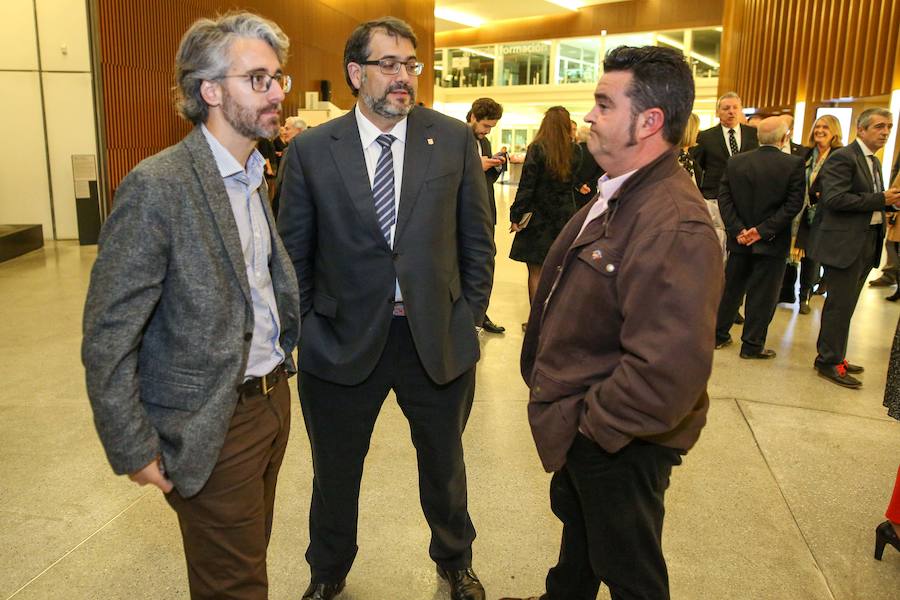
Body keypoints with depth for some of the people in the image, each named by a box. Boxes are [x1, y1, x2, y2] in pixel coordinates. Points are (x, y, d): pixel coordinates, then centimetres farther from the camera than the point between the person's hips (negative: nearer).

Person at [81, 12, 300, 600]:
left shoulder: (254, 175, 7)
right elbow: (107, 336, -17)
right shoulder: (158, 186, -19)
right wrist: (134, 452, -13)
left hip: (273, 396, 7)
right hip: (213, 427, -7)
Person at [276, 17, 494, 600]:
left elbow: (477, 239, 3)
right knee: (335, 471, 19)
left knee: (444, 464, 21)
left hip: (438, 338, 1)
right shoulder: (311, 151, -4)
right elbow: (292, 251, 2)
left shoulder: (455, 140, -3)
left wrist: (469, 316, 0)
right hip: (344, 340, 0)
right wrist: (306, 328, 0)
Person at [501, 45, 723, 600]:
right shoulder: (618, 196, 4)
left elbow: (671, 371, -38)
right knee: (576, 523, 31)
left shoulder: (674, 225, -31)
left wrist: (590, 423, -23)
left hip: (618, 446, -9)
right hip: (583, 428, 9)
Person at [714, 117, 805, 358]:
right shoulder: (794, 164, -9)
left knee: (731, 288, 16)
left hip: (740, 240, 4)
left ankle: (718, 335, 25)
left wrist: (737, 229, -7)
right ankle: (752, 345, 13)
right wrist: (764, 230, -13)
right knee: (762, 295, 6)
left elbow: (724, 198, -3)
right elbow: (794, 204, -14)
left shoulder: (735, 162, 0)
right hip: (772, 242, -3)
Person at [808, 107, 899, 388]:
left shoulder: (874, 162, 17)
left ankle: (831, 355, 25)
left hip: (866, 243, 9)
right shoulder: (843, 157, -12)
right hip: (844, 242, -9)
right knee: (841, 305, -4)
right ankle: (829, 362, 6)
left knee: (843, 304, 15)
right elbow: (834, 199, -22)